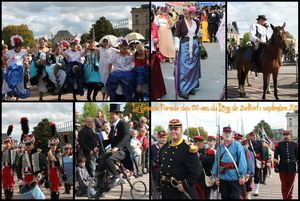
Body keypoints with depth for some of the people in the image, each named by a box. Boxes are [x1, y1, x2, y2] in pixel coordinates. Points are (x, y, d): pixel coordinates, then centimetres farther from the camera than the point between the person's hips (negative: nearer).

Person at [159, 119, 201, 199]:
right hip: (165, 192, 7)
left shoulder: (188, 149, -11)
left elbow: (195, 171, -16)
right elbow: (160, 166, 23)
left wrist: (185, 185, -20)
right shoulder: (164, 148, 11)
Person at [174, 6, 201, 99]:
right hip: (184, 46, -4)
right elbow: (177, 35, -9)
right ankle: (183, 90, -5)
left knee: (193, 67, 10)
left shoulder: (196, 22, 5)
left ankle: (191, 87, 21)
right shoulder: (180, 22, -6)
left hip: (194, 47, 4)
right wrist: (177, 46, -22)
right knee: (184, 68, -7)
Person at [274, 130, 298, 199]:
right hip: (282, 167, -1)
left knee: (290, 184, 8)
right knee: (284, 184, 3)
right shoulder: (279, 145, 1)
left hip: (292, 167, 1)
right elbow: (276, 157, 1)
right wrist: (276, 166, -4)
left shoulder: (294, 144, 5)